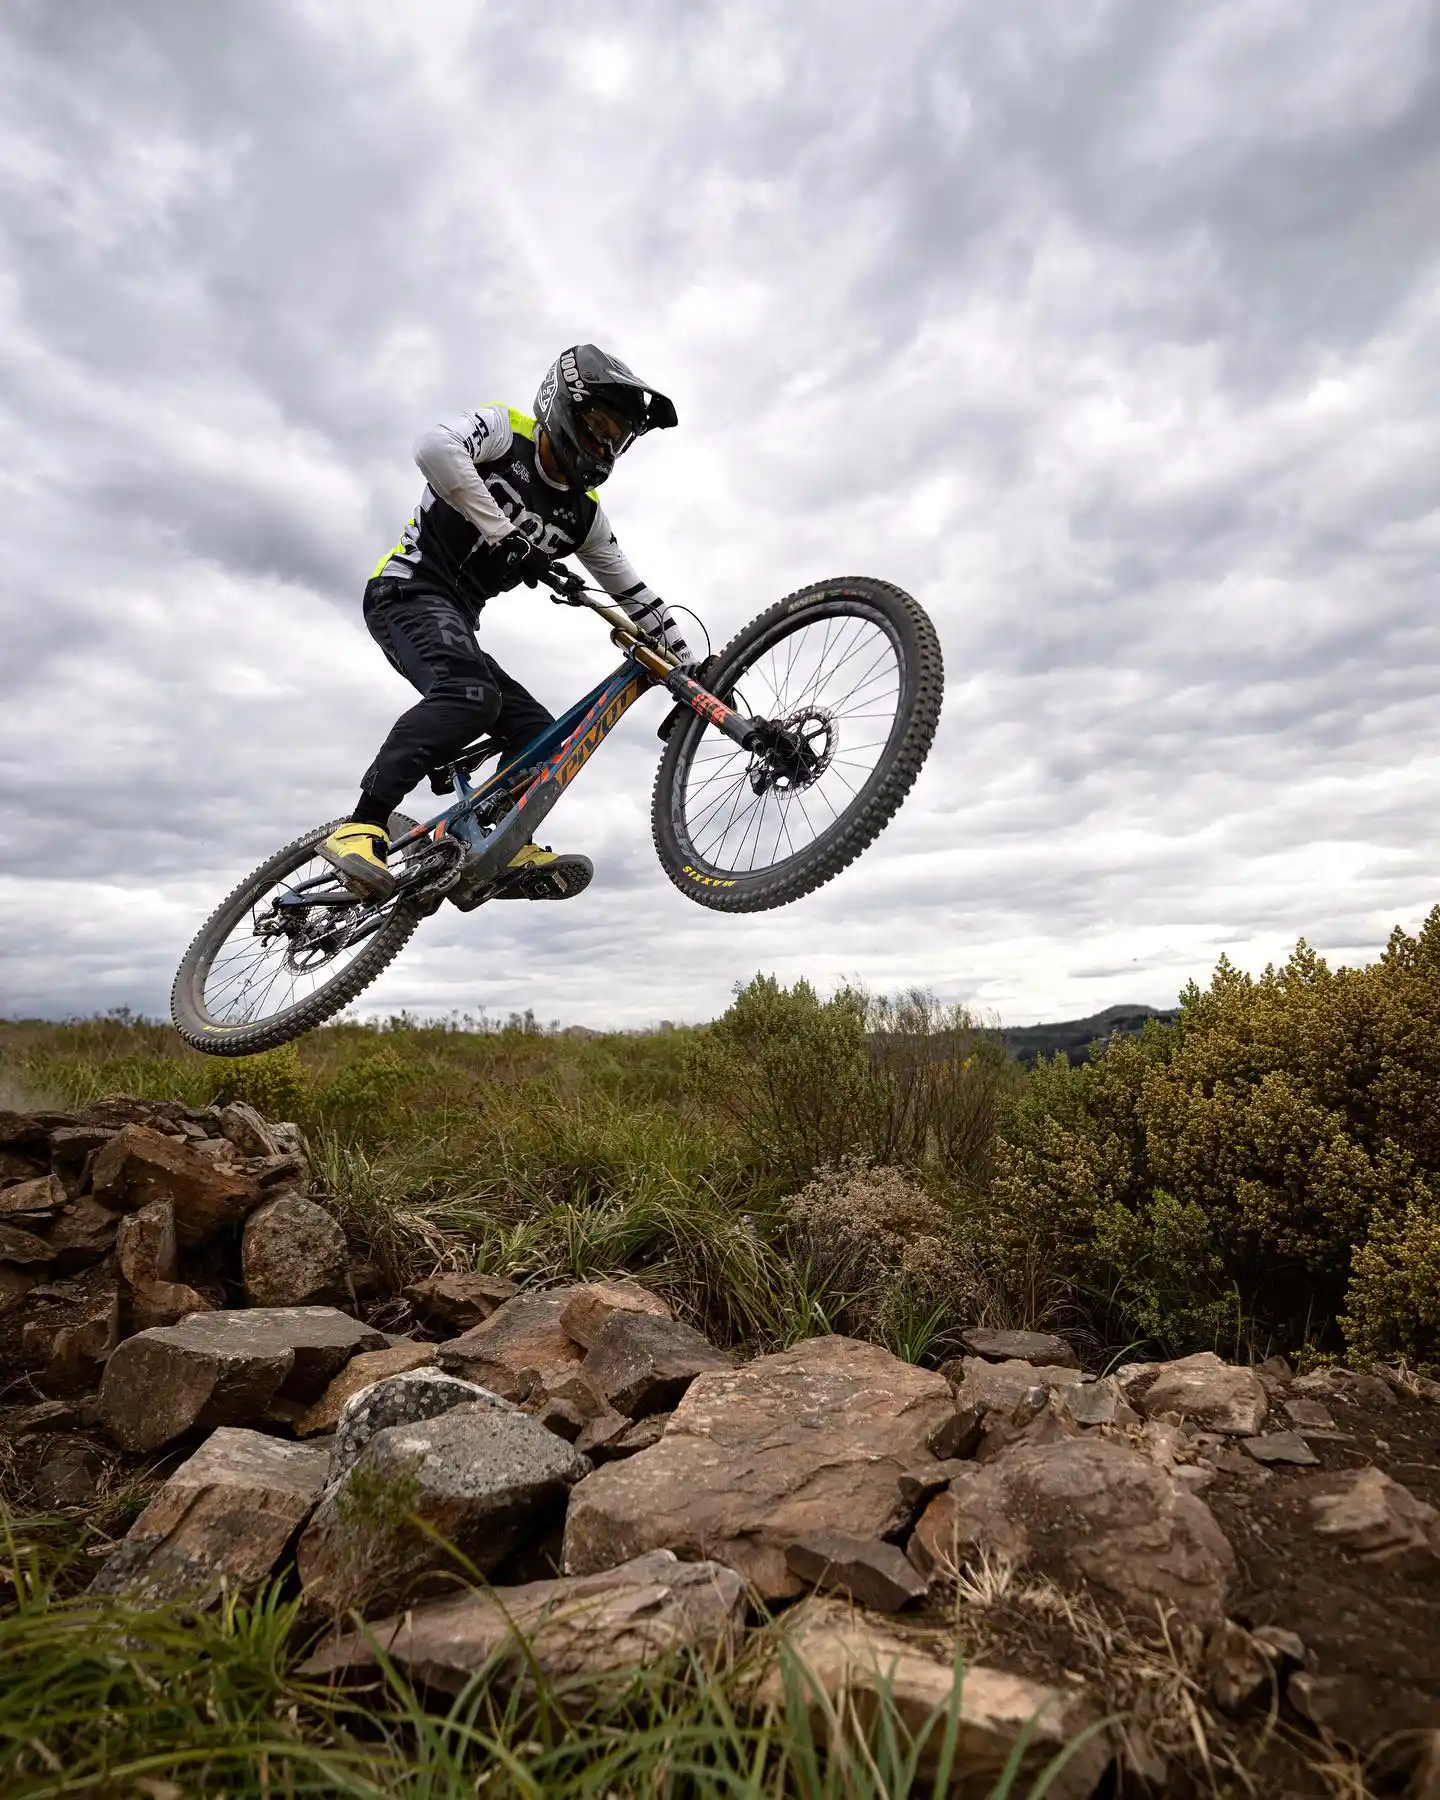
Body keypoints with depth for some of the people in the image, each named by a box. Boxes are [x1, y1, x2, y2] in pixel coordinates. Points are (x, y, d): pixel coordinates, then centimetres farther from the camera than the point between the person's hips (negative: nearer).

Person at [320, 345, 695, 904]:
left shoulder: (584, 513, 12)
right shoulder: (503, 429, -4)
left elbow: (633, 592, 17)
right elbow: (435, 447, -25)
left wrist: (691, 667, 14)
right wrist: (503, 530, -22)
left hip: (454, 617, 8)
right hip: (408, 591, -8)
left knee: (537, 732, -2)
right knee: (471, 694, -34)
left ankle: (510, 852, -8)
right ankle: (361, 827, -36)